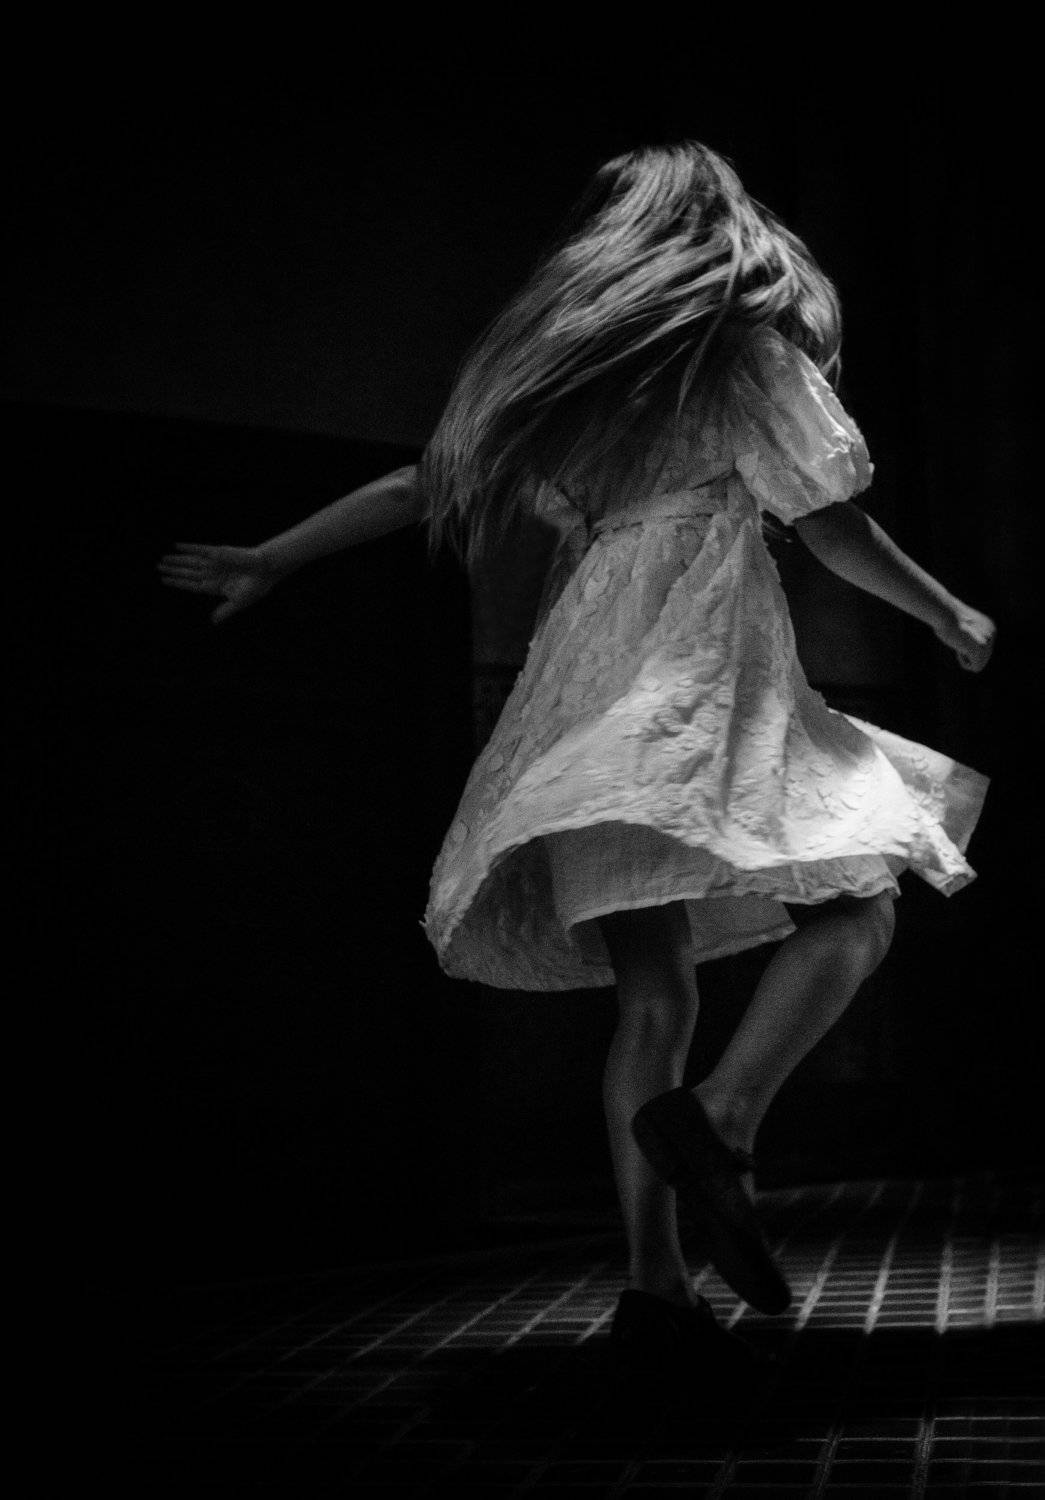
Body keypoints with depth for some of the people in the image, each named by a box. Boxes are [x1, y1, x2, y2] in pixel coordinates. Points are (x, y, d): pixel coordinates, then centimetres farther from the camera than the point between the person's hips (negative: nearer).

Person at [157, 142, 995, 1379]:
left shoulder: (557, 371, 19)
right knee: (850, 909, 1)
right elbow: (836, 531, 3)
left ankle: (655, 1281, -4)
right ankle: (721, 1117, -24)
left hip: (584, 701, 6)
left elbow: (420, 489, 20)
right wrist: (950, 617, 18)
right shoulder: (747, 352, 4)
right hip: (702, 675, -5)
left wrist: (266, 562, 31)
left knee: (653, 996, 4)